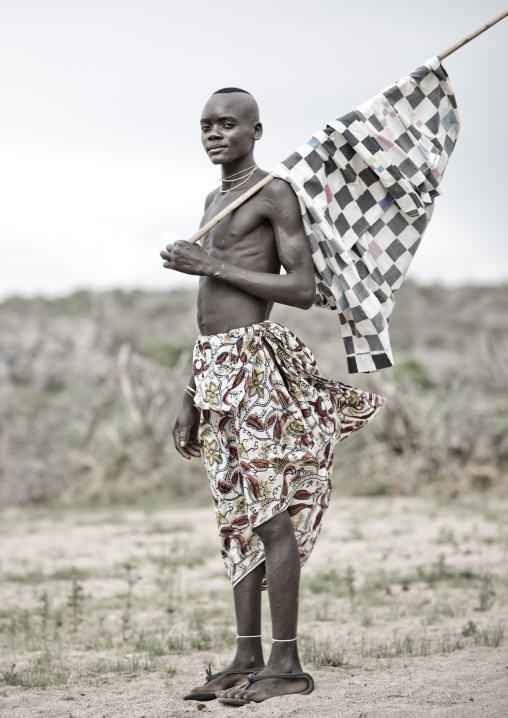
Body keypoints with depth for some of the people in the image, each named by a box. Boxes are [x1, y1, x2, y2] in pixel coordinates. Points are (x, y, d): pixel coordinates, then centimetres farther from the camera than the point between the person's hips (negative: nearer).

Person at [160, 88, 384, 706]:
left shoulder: (275, 193, -4)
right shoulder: (215, 200, 22)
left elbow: (304, 290, -13)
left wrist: (212, 266, -15)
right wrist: (191, 398, 20)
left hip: (256, 360, -9)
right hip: (214, 362, 9)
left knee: (270, 511, -10)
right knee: (238, 515, 8)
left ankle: (286, 664, -9)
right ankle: (247, 659, 10)